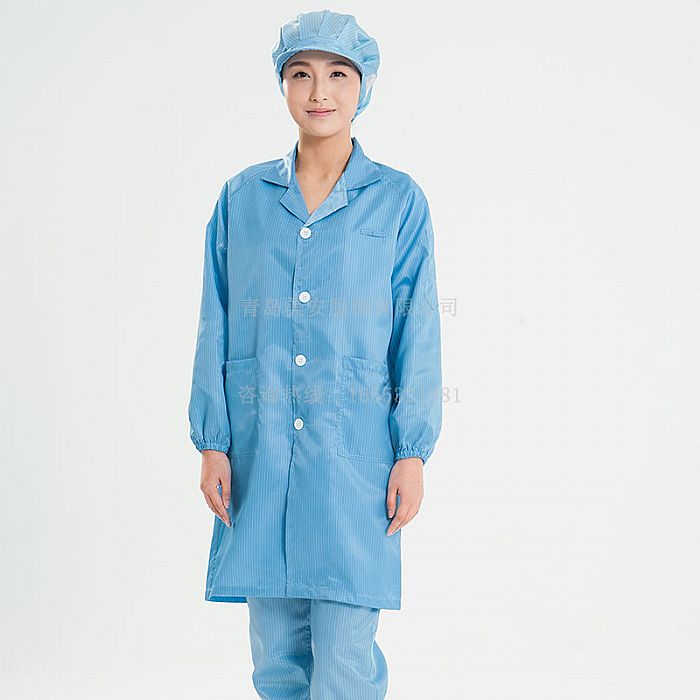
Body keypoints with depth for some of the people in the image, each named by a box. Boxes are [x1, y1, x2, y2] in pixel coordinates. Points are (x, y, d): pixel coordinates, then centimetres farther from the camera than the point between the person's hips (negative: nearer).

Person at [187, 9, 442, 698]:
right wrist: (212, 442, 1)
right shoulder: (243, 196, 7)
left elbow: (418, 332, 1)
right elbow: (216, 327, 7)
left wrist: (413, 452, -4)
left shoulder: (398, 200, 3)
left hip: (356, 445, -2)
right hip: (261, 448, 2)